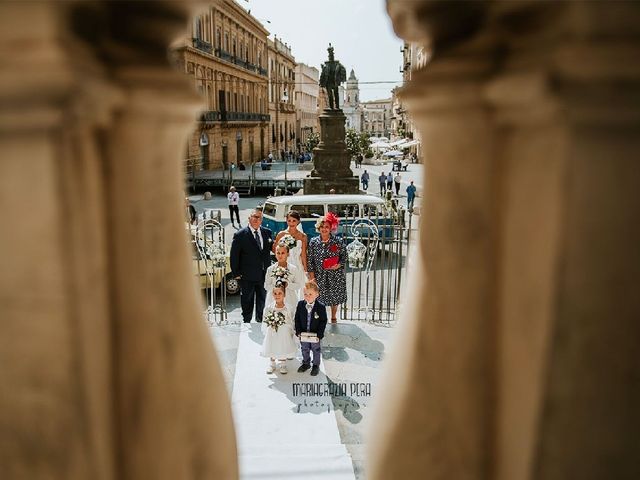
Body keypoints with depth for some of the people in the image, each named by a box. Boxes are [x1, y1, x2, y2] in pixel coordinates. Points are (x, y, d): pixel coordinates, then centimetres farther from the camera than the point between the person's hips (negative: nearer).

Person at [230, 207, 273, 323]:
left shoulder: (267, 232, 2)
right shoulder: (240, 235, -11)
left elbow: (272, 248, 11)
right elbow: (234, 256, -8)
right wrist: (236, 273, -10)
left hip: (264, 275, 4)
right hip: (247, 277, -4)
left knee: (263, 302, 19)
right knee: (247, 304, 11)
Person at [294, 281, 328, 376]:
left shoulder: (321, 306, -19)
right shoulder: (300, 304, -10)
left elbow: (323, 322, -13)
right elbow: (297, 319, -2)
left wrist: (319, 334, -16)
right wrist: (298, 332, -7)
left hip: (315, 334, -3)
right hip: (303, 334, 3)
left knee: (316, 350, 15)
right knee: (304, 349, 21)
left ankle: (316, 366, 34)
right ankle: (306, 363, 43)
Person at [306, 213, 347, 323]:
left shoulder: (338, 241, -5)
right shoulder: (313, 242, -2)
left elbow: (344, 256, 3)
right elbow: (309, 260, 1)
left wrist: (339, 264, -15)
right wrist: (312, 276, -2)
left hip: (335, 275, 0)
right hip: (319, 276, 0)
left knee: (335, 298, 13)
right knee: (319, 299, 0)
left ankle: (333, 317, 34)